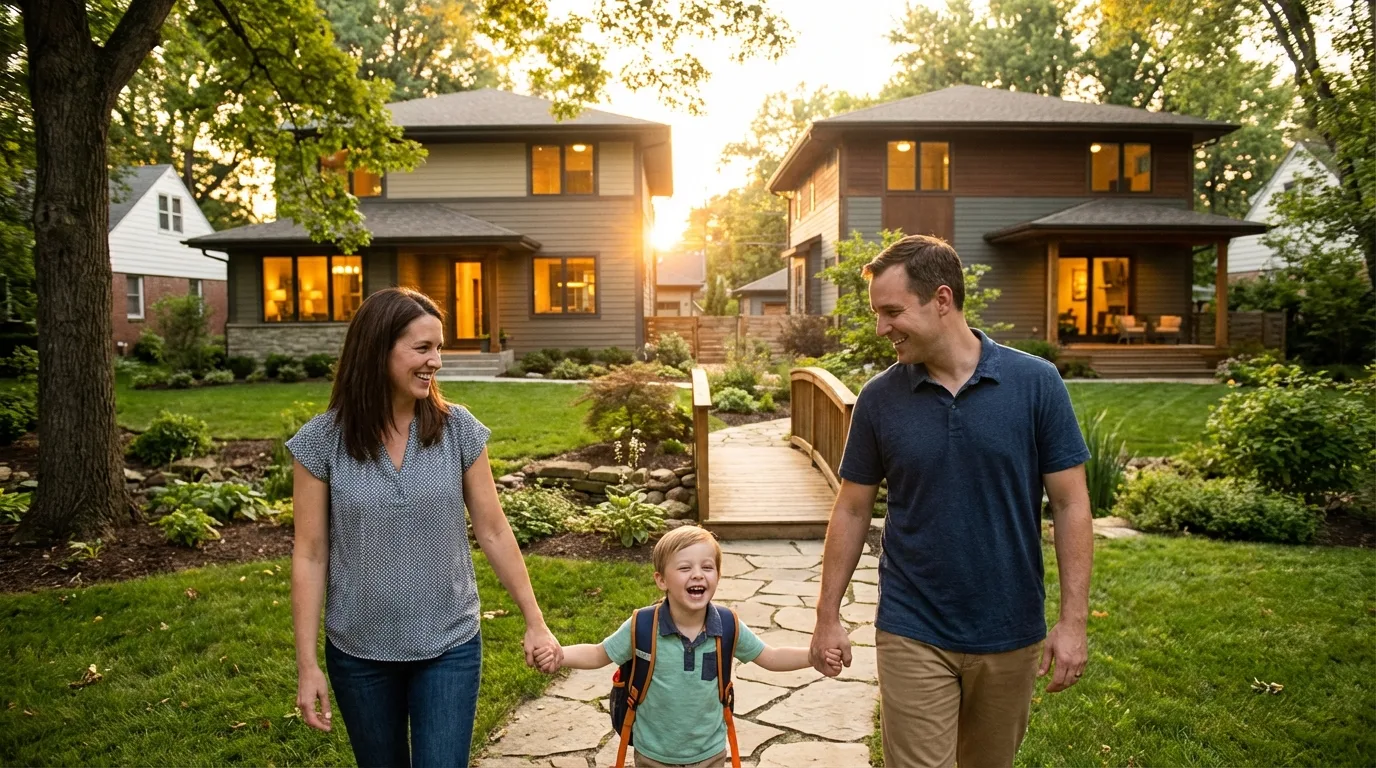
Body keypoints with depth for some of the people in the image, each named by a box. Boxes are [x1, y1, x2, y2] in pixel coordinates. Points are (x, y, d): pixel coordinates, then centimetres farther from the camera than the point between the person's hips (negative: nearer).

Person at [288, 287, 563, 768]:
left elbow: (493, 532, -1)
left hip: (449, 648, 0)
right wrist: (307, 665, -5)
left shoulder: (458, 430, -7)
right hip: (358, 654, 1)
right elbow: (310, 556, -5)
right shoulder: (322, 441, -9)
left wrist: (535, 622, 2)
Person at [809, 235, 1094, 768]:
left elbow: (1071, 505, -5)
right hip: (913, 635, 0)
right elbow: (852, 509, 2)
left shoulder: (1036, 383, -9)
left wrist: (1073, 621, -8)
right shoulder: (879, 398, -6)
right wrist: (828, 616, 2)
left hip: (1011, 634, 1)